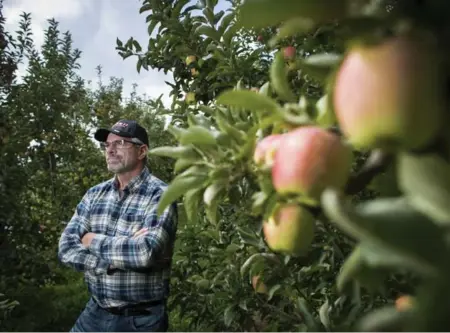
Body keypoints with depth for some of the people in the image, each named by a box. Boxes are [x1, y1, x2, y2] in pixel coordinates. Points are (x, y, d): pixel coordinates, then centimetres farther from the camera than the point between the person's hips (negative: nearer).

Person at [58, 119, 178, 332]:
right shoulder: (95, 194, 3)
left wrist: (94, 241, -13)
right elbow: (66, 249, -4)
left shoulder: (160, 195, -14)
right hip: (95, 312, 5)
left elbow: (148, 252, -28)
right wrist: (122, 256, -19)